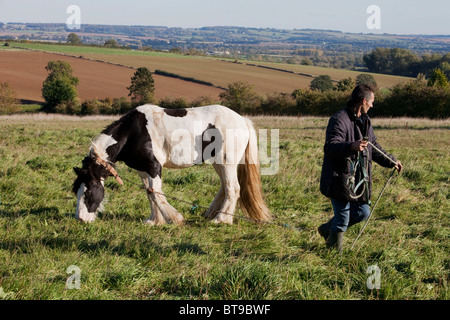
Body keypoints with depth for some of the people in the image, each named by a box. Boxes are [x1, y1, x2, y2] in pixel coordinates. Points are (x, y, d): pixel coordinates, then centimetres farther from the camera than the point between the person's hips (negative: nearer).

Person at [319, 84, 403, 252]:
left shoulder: (365, 121, 16)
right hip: (340, 179, -9)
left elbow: (374, 147, 29)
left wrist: (391, 161, 28)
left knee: (363, 212, 11)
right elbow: (330, 147, -26)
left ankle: (328, 229, 30)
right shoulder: (339, 119, -15)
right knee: (342, 218, -3)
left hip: (358, 179, 9)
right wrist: (352, 146, -42)